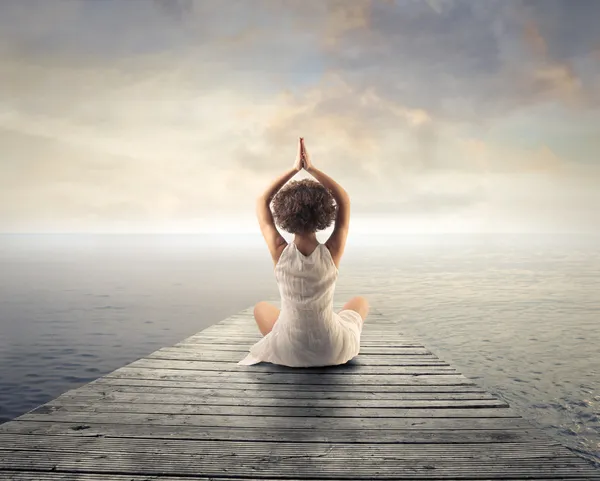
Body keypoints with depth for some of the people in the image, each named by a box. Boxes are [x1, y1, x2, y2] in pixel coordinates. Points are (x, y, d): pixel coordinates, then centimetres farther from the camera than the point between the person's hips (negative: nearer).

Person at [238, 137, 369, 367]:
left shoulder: (280, 252, -19)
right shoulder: (331, 253, -19)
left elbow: (262, 202, -4)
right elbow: (344, 200, -4)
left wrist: (294, 169, -7)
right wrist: (311, 168, -8)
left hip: (289, 352, 0)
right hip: (332, 350, 0)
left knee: (261, 307, 33)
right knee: (361, 302, 31)